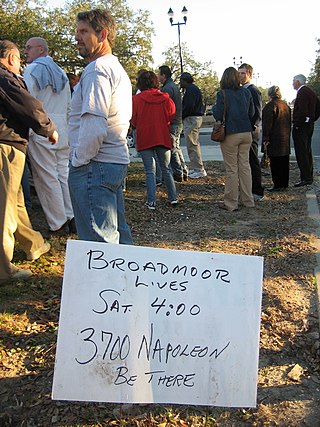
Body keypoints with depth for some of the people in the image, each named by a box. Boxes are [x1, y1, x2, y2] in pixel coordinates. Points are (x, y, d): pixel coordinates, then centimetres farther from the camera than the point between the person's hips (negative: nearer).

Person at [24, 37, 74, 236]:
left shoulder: (33, 70, -4)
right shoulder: (61, 72, 18)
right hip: (63, 130, 7)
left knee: (46, 177, -3)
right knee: (64, 174, 10)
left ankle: (58, 225, 1)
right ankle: (72, 219, 12)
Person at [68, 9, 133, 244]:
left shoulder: (97, 69, -12)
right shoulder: (118, 69, 19)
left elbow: (94, 123, -24)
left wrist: (79, 159, -12)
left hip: (94, 165, -10)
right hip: (117, 161, 10)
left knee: (98, 240, -5)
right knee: (118, 232, 17)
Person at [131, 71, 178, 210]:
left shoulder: (136, 99, -8)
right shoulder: (166, 99, -2)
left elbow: (133, 122, -4)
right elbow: (172, 118, 2)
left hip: (144, 140, -2)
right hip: (163, 139, 2)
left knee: (150, 172, 4)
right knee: (166, 169, 15)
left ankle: (151, 202, 1)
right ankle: (173, 197, 19)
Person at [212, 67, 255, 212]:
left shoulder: (222, 94, -10)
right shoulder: (246, 92, 5)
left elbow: (218, 116, -11)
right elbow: (251, 113, 10)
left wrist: (214, 108, 9)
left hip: (230, 134, -4)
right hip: (246, 133, 5)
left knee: (232, 169, 1)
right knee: (245, 166, 11)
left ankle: (231, 203, 6)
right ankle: (248, 200, 17)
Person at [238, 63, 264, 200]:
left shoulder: (253, 90, -10)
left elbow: (257, 114, -16)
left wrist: (251, 129, -20)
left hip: (250, 132, -9)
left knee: (253, 162, -4)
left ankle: (257, 193, 3)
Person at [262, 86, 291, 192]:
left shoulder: (270, 105, -13)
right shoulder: (286, 105, 14)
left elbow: (267, 124, -16)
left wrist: (265, 139, -14)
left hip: (275, 139, -8)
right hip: (285, 139, 8)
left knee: (275, 164, -4)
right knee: (284, 162, 13)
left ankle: (278, 185, -3)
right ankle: (284, 184, 21)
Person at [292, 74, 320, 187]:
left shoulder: (302, 92, -14)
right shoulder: (311, 92, 16)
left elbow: (302, 111, -24)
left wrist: (296, 124, -17)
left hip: (301, 127, -10)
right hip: (309, 125, 10)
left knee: (301, 153, -9)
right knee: (307, 151, 15)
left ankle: (305, 178, -11)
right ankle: (309, 176, 21)